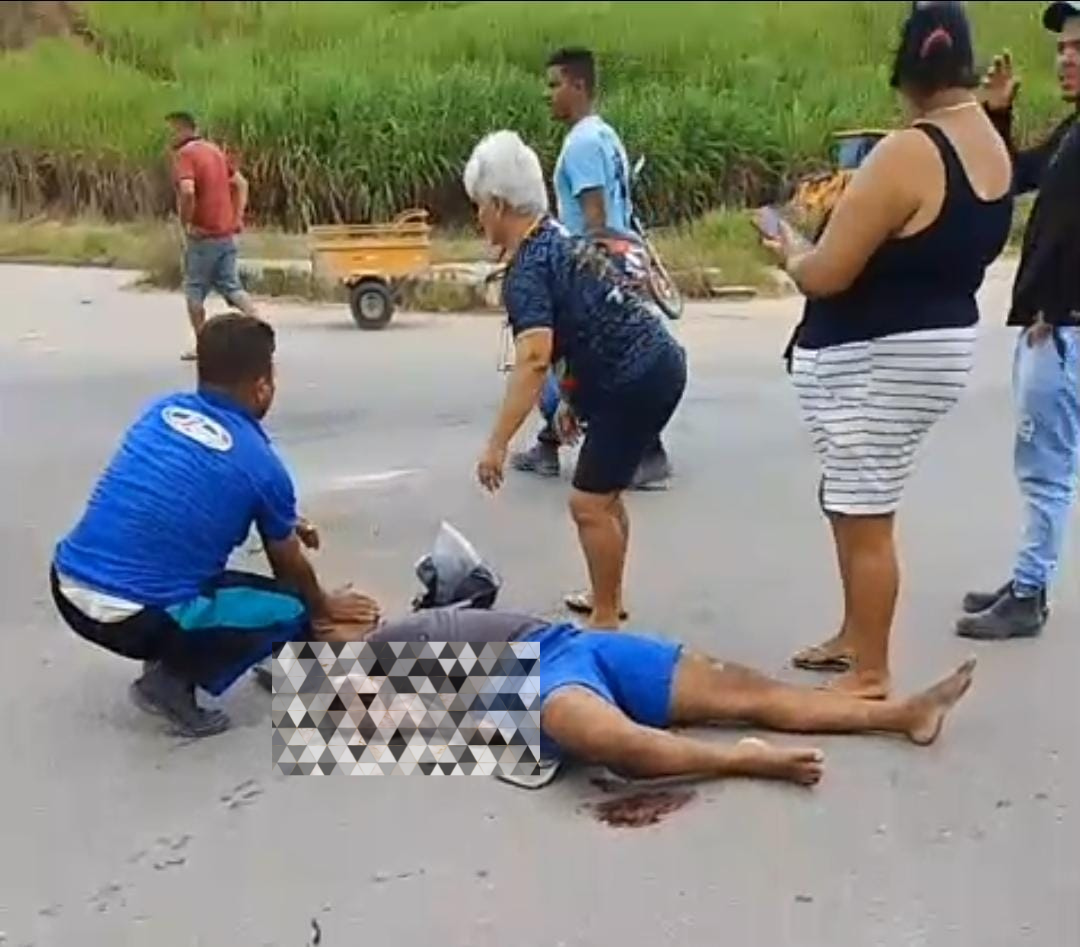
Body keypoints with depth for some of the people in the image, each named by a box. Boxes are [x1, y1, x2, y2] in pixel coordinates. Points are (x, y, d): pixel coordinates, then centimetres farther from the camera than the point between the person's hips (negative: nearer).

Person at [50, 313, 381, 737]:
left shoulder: (163, 410, 9)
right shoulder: (261, 462, -6)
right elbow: (290, 567, 11)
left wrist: (283, 522, 38)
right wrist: (323, 608, 32)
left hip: (65, 587, 7)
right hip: (135, 617, -6)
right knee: (291, 611, 10)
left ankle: (166, 652, 23)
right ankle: (173, 677, 0)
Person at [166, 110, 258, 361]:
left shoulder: (183, 154, -12)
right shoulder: (214, 150, 13)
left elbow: (187, 191, -28)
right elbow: (241, 183, 17)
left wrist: (185, 222, -14)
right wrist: (237, 217, 13)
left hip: (202, 236, -7)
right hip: (227, 234, 7)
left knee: (194, 291, 7)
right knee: (232, 287, 9)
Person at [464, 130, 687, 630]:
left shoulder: (527, 270, -18)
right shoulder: (557, 237, 11)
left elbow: (534, 360, -32)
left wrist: (497, 444, -34)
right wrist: (575, 398, 26)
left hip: (636, 383, -10)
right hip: (656, 365, 10)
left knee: (589, 503, -3)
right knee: (602, 491, 21)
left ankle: (605, 621, 9)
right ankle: (608, 599, 35)